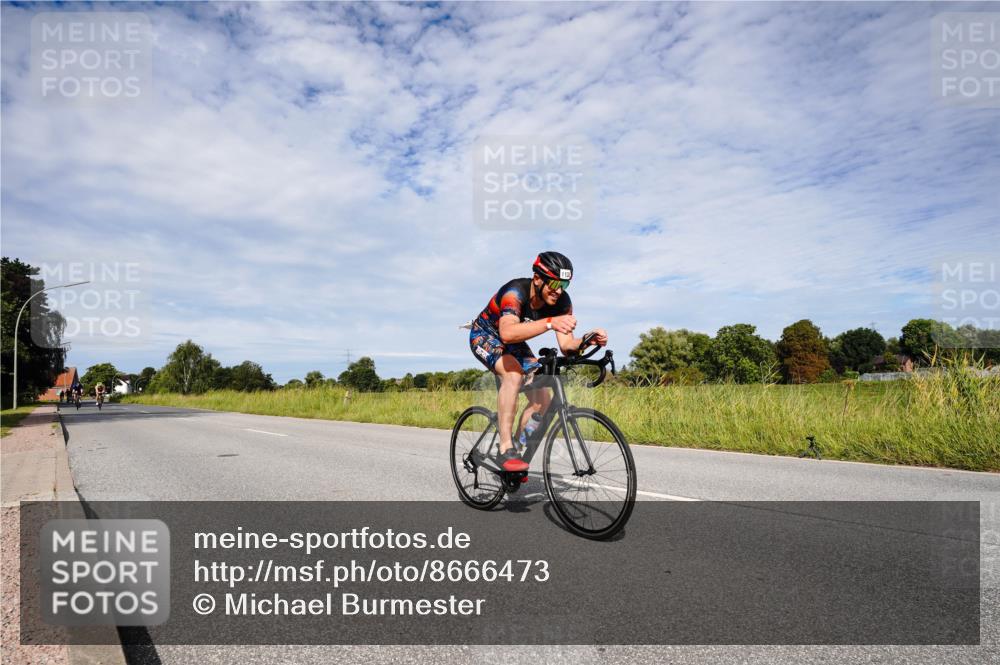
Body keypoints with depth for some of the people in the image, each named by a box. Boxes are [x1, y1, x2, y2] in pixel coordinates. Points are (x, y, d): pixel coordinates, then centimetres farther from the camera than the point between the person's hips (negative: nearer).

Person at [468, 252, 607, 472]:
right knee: (514, 374, -36)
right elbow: (508, 333, -53)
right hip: (485, 335, -6)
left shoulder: (562, 301, -18)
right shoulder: (516, 292, -35)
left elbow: (566, 345, -21)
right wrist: (549, 323, -65)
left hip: (515, 345, 6)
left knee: (542, 401, -9)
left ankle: (519, 448, 12)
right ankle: (505, 450, -29)